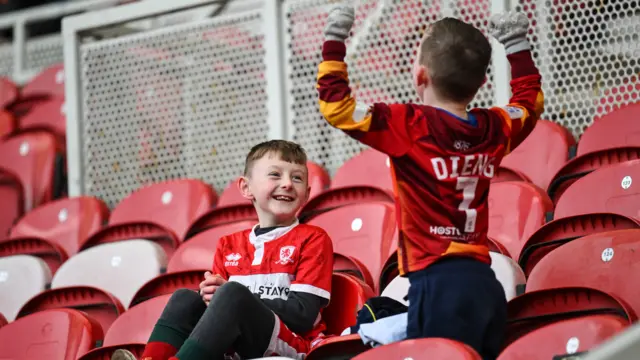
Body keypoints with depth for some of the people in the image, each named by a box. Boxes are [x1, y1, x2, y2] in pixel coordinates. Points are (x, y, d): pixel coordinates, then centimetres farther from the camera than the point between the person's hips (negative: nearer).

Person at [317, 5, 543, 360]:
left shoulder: (408, 126, -7)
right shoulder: (495, 130, 11)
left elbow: (335, 105, -7)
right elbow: (530, 98, 32)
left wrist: (334, 41, 1)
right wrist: (517, 45, 39)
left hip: (438, 283, -7)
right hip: (485, 283, 7)